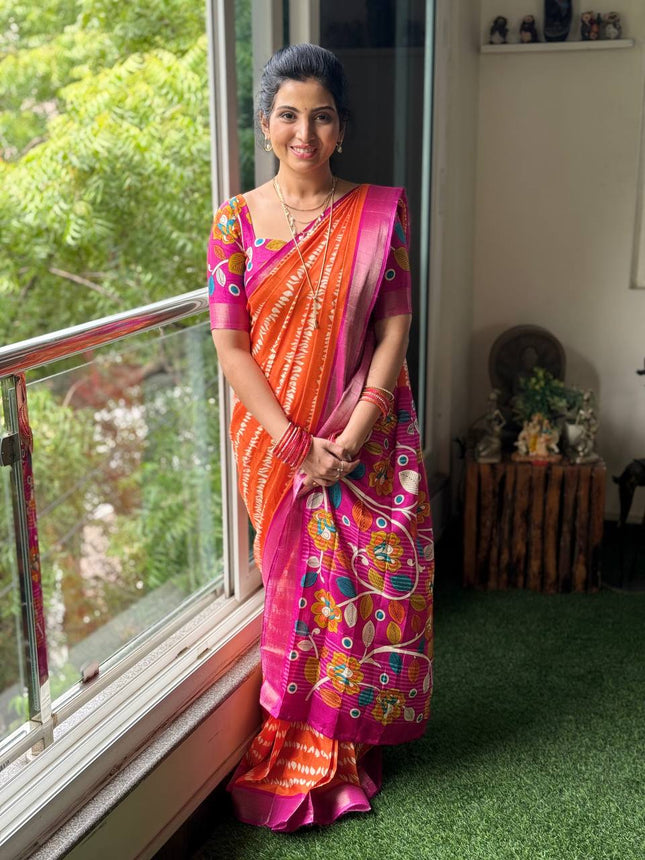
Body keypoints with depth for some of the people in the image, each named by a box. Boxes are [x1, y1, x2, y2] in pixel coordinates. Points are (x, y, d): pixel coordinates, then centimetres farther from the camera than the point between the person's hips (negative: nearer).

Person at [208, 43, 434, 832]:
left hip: (369, 438, 1)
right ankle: (300, 745, 29)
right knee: (299, 587, 8)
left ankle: (350, 739, 28)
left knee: (376, 582, 4)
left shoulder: (380, 212, 0)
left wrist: (353, 436, -14)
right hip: (276, 439, 0)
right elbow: (230, 345, -6)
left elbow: (394, 328, -4)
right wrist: (296, 444, -14)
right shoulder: (236, 220, -1)